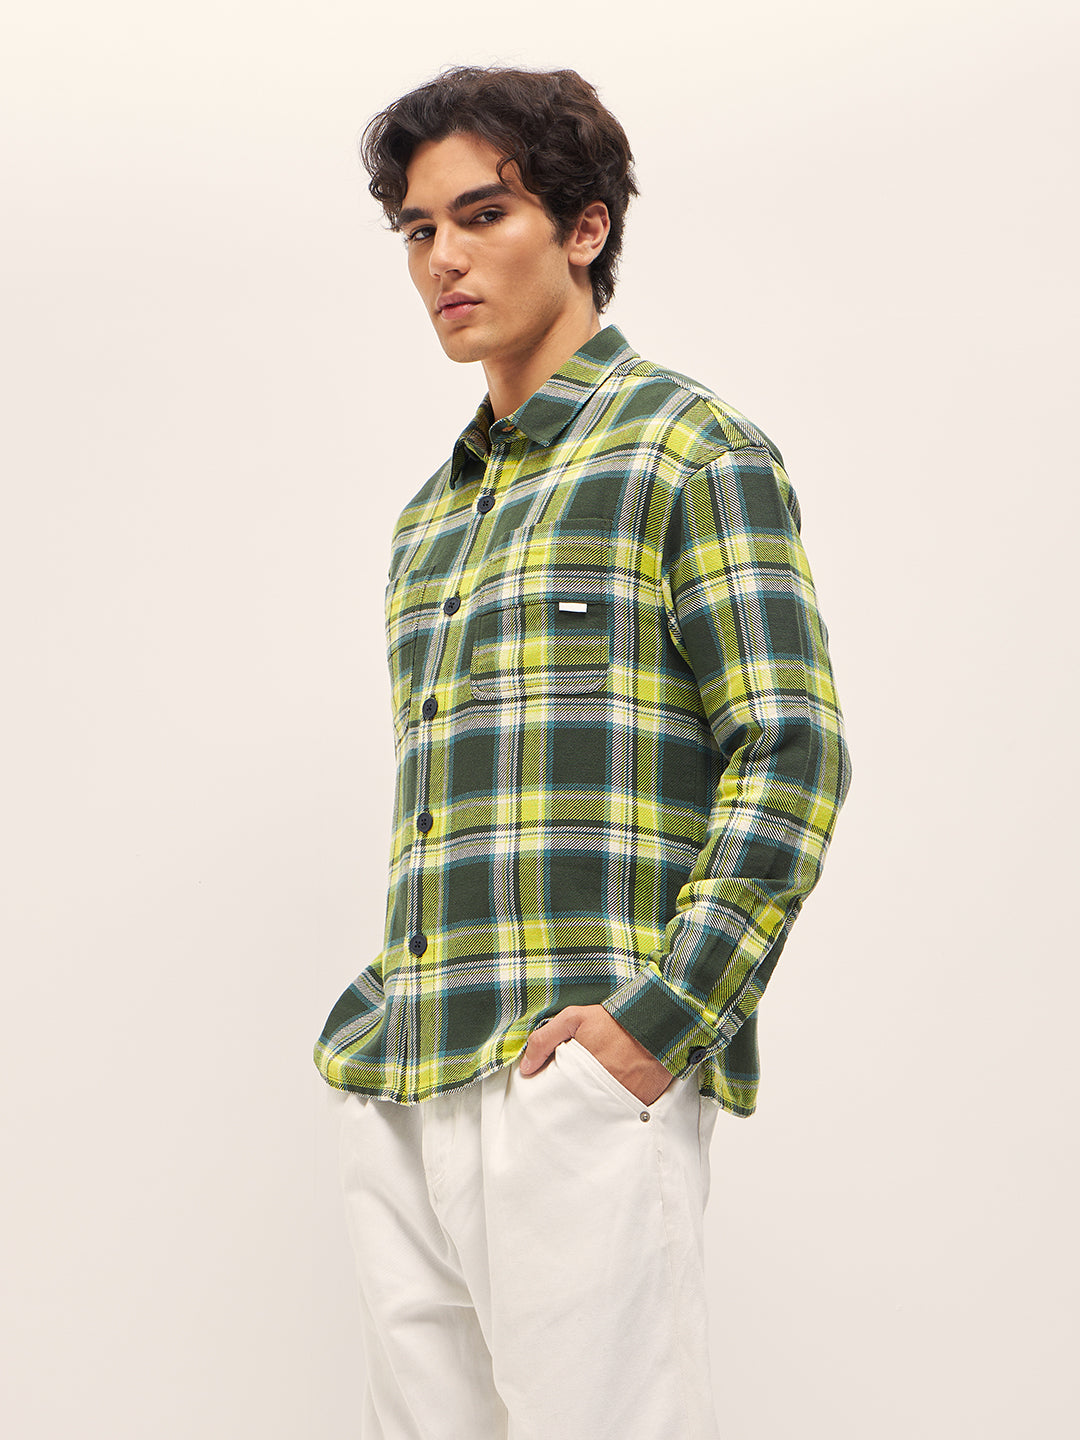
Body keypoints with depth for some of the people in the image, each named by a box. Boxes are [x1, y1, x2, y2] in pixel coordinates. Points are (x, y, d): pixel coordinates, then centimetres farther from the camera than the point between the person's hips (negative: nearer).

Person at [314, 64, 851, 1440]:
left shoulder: (692, 448, 1)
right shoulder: (430, 518, 22)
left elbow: (791, 756, -8)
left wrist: (663, 1015, -16)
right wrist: (382, 1021, 13)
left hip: (580, 1074, -7)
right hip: (401, 1091, 7)